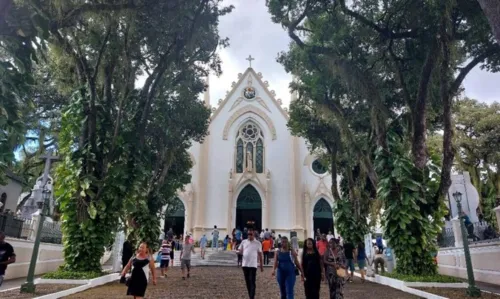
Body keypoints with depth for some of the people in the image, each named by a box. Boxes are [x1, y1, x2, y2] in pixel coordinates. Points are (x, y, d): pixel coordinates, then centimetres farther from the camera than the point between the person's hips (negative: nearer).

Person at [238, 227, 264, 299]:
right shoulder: (243, 242, 5)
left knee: (252, 282, -8)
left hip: (253, 265, -3)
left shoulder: (258, 243, -1)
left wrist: (261, 265, 5)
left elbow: (260, 254, 5)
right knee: (247, 282, 12)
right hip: (245, 265, 4)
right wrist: (239, 252, -13)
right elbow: (240, 251, 12)